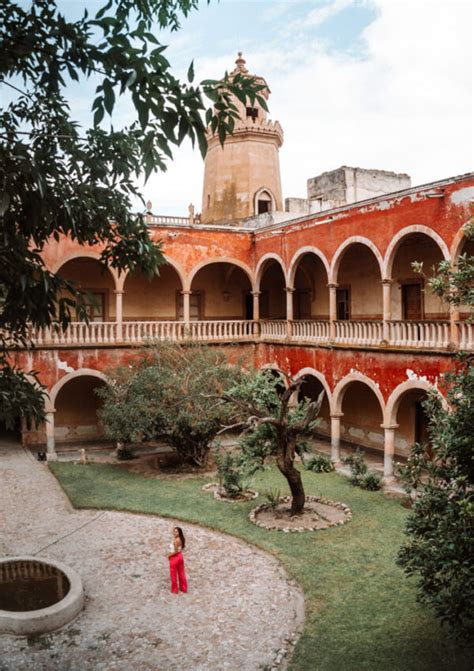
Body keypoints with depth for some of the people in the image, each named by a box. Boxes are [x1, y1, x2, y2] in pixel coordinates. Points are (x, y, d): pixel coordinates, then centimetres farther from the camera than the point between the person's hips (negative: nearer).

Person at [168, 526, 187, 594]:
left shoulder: (175, 540, -27)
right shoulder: (181, 539, -1)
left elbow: (176, 551, -25)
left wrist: (169, 555, -11)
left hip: (174, 558, -8)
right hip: (180, 557, 8)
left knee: (173, 574, 10)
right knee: (181, 573, 19)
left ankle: (174, 590, 22)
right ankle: (184, 588, 30)